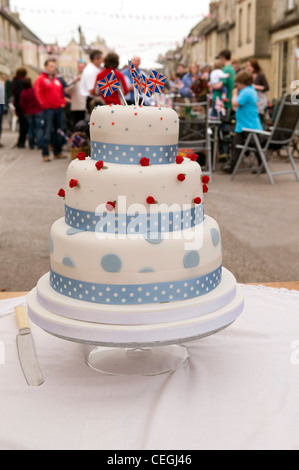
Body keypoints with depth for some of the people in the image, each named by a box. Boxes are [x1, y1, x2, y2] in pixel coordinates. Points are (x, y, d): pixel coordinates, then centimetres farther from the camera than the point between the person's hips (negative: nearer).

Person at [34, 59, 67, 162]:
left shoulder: (57, 80, 17)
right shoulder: (40, 79, -2)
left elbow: (61, 93, 23)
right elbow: (38, 94, -8)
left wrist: (63, 103, 9)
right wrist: (44, 104, -12)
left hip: (59, 109, 7)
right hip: (48, 109, -6)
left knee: (59, 131, 8)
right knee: (48, 132, -8)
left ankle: (57, 152, 17)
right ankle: (45, 154, -4)